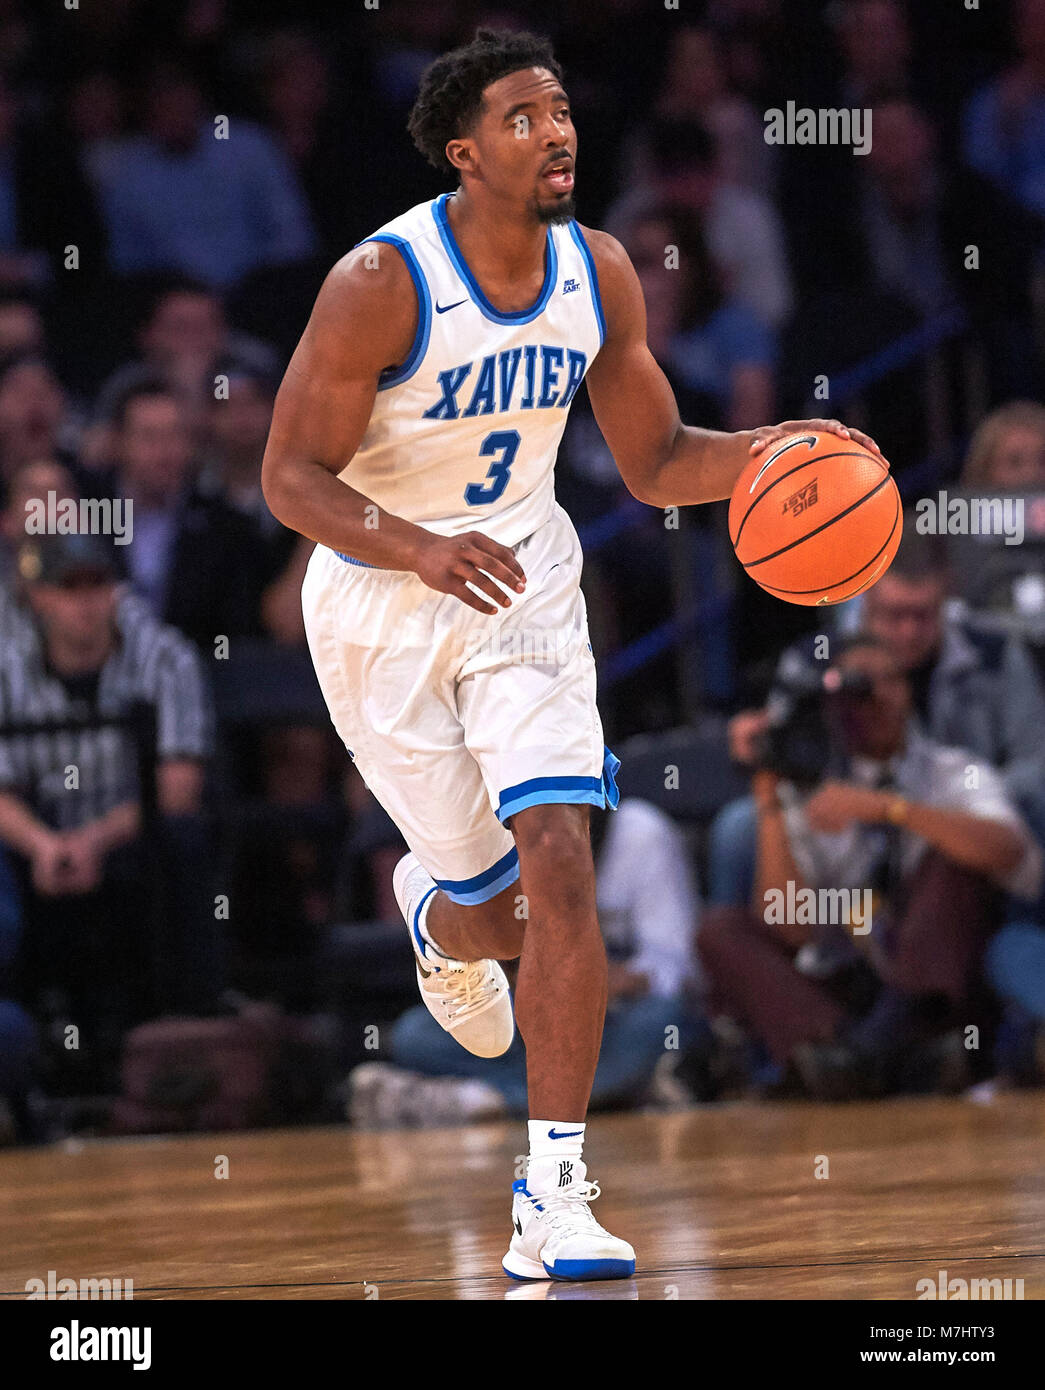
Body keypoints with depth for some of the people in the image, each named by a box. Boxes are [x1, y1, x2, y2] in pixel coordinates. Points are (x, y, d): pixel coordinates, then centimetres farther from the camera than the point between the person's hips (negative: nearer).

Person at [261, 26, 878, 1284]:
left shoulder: (599, 274, -6)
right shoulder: (381, 284, -21)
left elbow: (654, 462, 4)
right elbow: (292, 476, -19)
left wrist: (770, 452, -16)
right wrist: (421, 550, -36)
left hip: (524, 591, 3)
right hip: (381, 608, -3)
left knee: (561, 869, -15)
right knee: (493, 907, 3)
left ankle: (553, 1200, -13)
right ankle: (436, 915, 46)